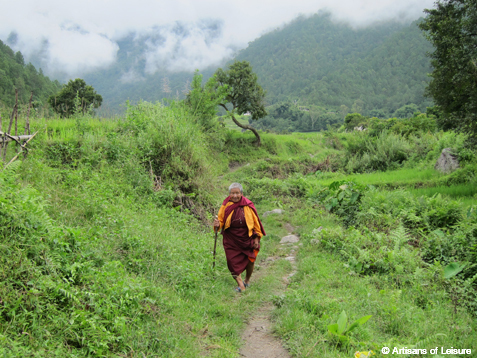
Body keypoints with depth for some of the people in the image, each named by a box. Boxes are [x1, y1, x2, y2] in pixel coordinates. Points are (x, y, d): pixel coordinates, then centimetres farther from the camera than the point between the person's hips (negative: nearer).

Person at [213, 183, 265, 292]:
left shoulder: (248, 205, -8)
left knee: (250, 260, 6)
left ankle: (247, 280, 33)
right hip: (231, 239, 1)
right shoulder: (226, 205, -6)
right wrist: (217, 225, -23)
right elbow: (221, 220, 1)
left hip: (246, 238, 0)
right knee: (233, 262, -3)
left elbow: (255, 221, 0)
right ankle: (240, 285, 11)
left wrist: (257, 237, 1)